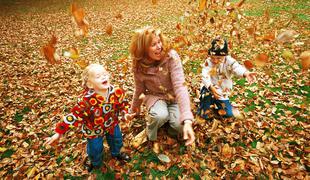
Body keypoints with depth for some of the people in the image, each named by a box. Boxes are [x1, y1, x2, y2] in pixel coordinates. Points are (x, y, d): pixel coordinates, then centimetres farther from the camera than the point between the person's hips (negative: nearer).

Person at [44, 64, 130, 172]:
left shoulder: (116, 92, -24)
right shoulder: (86, 100, -35)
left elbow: (122, 102, -2)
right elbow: (74, 116, -27)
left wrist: (125, 112, -14)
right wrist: (59, 132, -25)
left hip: (112, 124, 4)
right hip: (94, 130, -3)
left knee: (117, 140, 26)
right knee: (95, 149, 16)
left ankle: (116, 153, 63)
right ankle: (96, 164, 53)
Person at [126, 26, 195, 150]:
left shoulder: (171, 56, -26)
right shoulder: (138, 66, -18)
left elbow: (180, 86, -35)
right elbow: (139, 89, 0)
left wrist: (187, 120, -45)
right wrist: (135, 108, 17)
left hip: (174, 97, 0)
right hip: (155, 96, 0)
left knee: (180, 125, -26)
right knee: (160, 116, -33)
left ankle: (168, 114, 10)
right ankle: (152, 137, 1)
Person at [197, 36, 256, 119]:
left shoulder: (229, 61, -15)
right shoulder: (208, 62, -16)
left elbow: (237, 67, -34)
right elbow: (205, 77, -26)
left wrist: (246, 73, -58)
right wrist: (211, 87, -45)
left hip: (222, 92, 2)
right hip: (210, 88, -1)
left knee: (228, 113, 0)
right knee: (206, 92, -38)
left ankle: (216, 103, 29)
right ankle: (204, 108, -7)